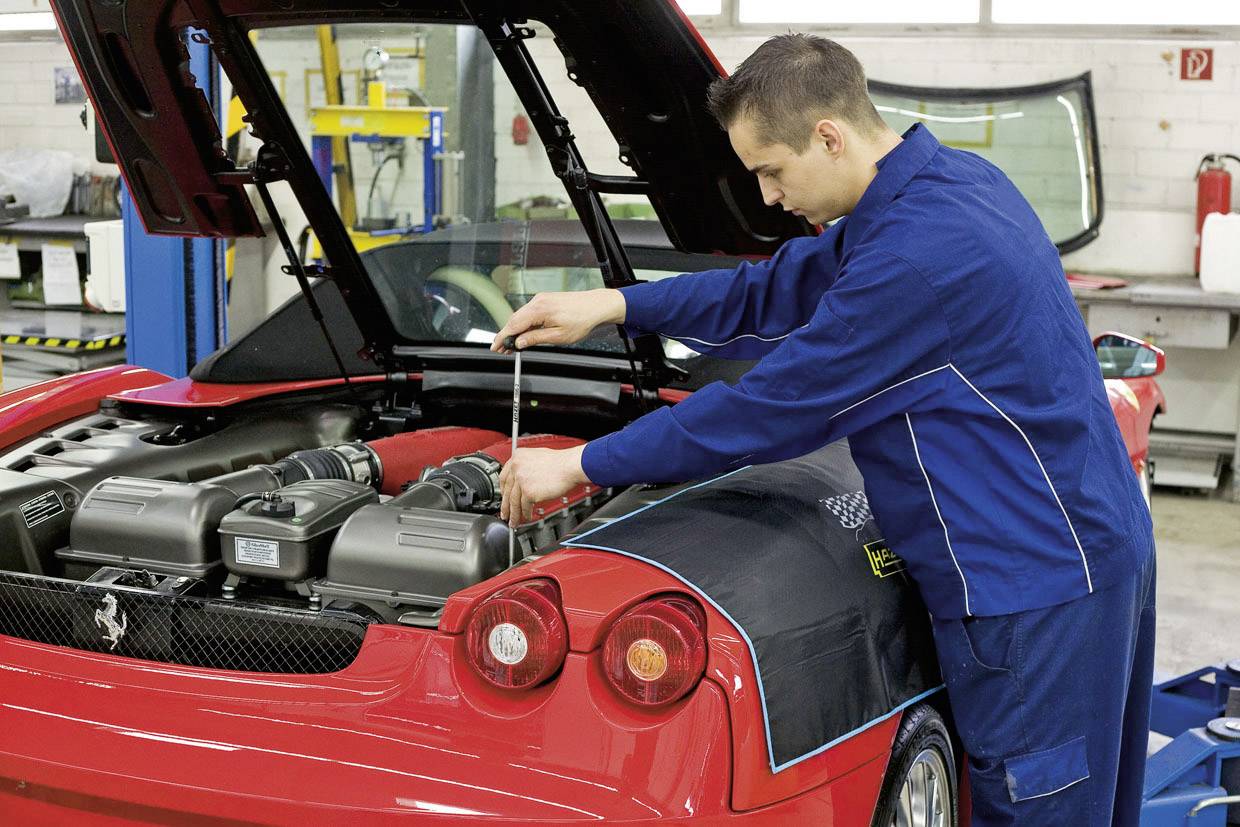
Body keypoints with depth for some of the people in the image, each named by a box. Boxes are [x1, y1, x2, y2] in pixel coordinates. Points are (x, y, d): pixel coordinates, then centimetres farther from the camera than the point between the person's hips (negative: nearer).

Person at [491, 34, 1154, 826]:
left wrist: (580, 465, -10)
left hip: (1038, 587, -10)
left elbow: (773, 405, -19)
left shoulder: (918, 254, -25)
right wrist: (614, 305, 11)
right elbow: (778, 293, 17)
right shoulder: (949, 179, 8)